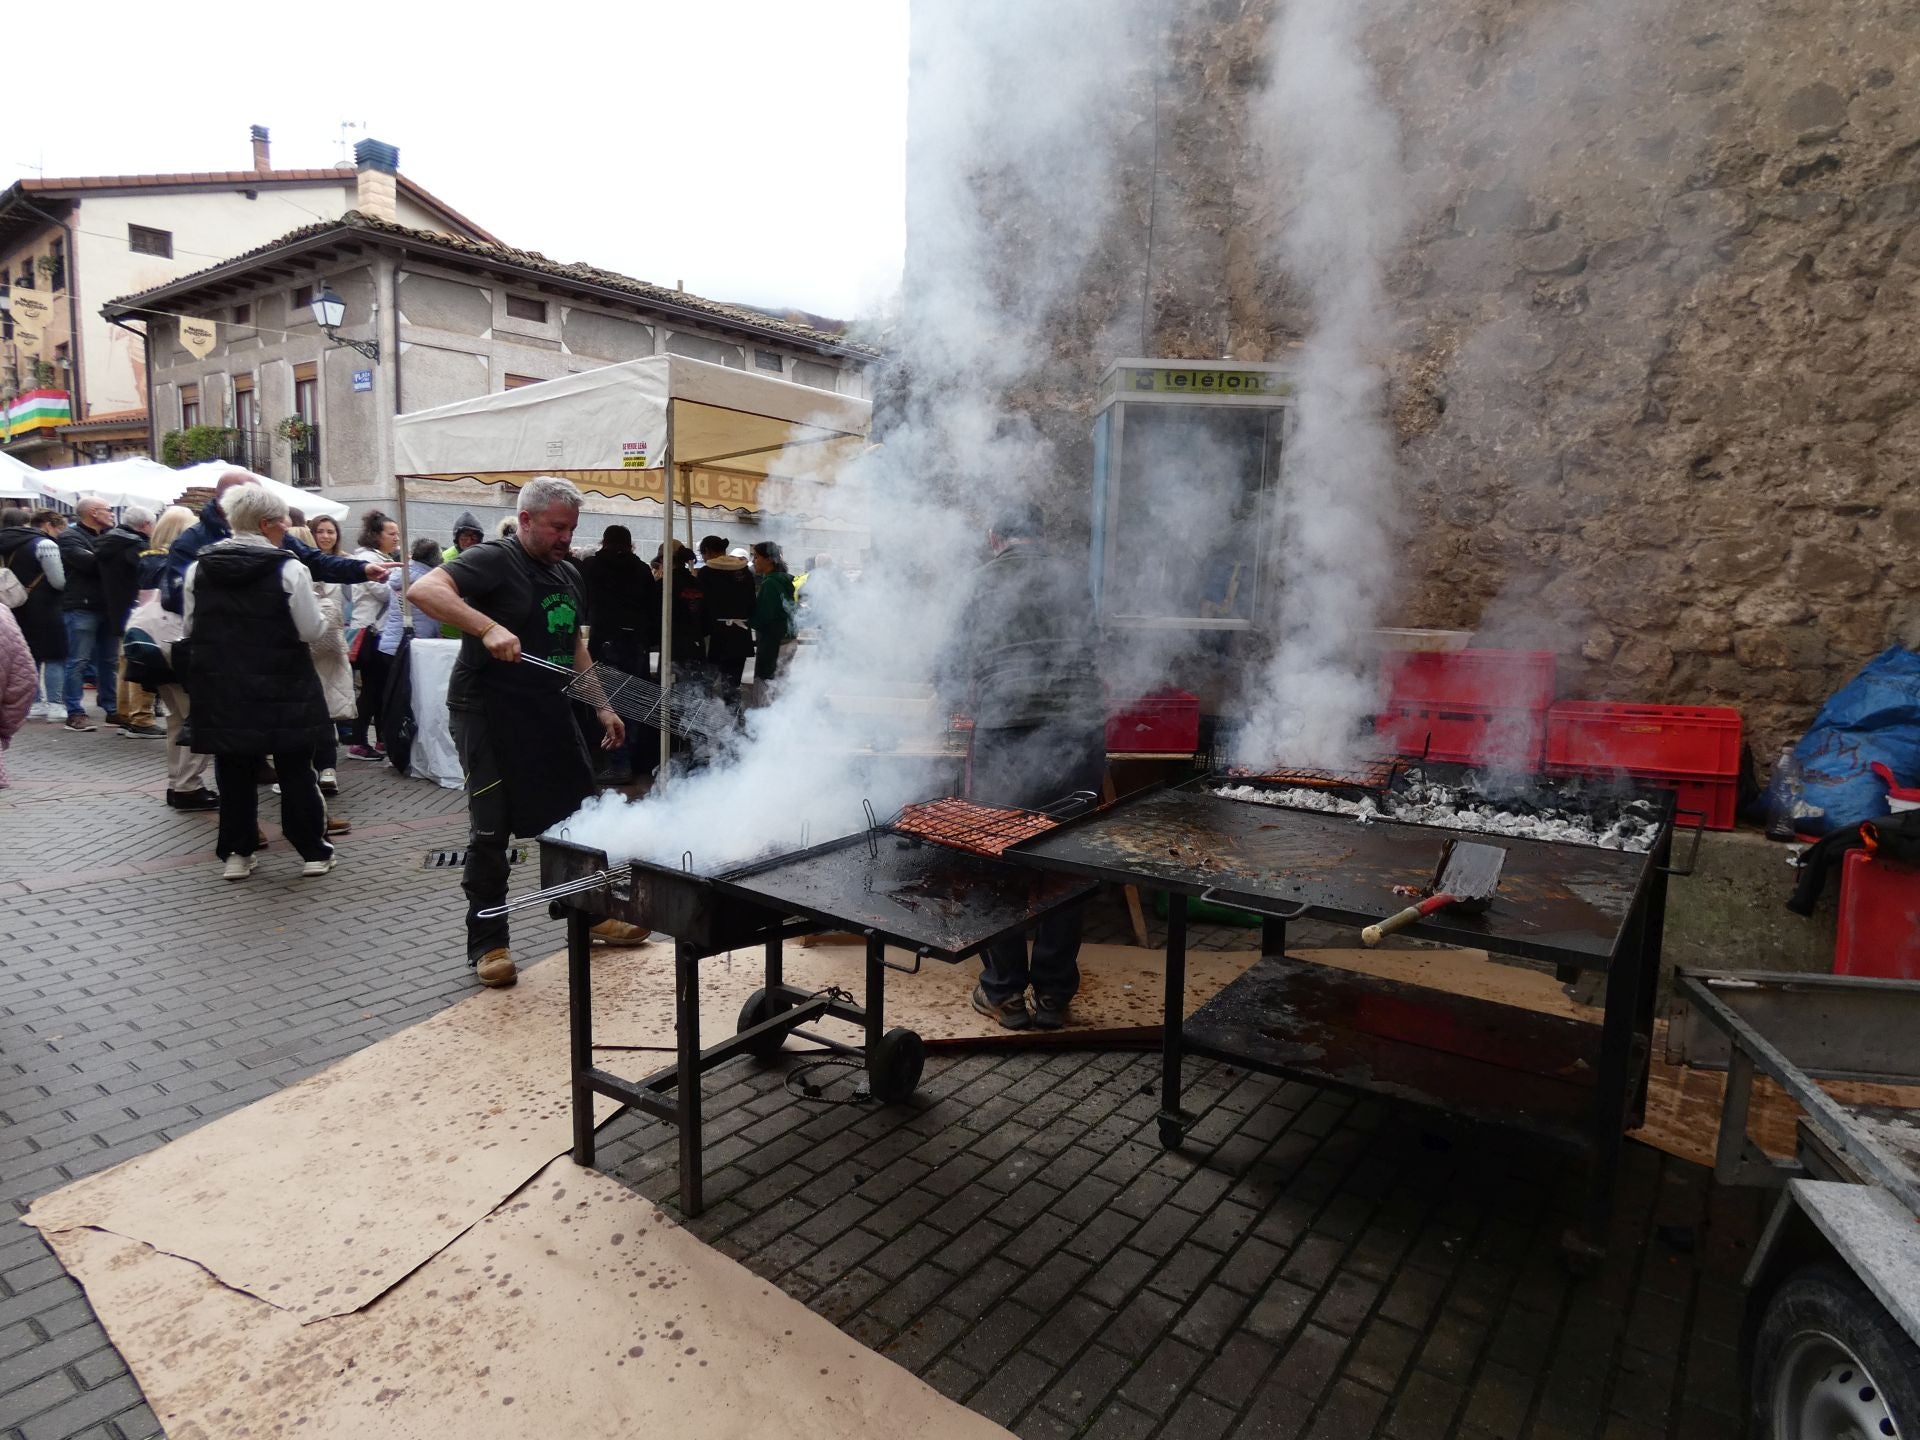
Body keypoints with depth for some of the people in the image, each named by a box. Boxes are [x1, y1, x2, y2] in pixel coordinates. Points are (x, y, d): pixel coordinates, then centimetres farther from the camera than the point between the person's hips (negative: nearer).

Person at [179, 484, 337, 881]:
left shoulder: (198, 569, 1)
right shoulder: (289, 568, -13)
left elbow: (190, 630, 8)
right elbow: (311, 630, -13)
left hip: (221, 689, 3)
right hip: (281, 689, -3)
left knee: (233, 771, 13)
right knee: (296, 771, 7)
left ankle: (235, 853, 18)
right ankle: (313, 851, 13)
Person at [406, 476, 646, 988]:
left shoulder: (569, 575, 15)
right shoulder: (494, 561, -10)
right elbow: (424, 591, -25)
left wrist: (602, 707, 17)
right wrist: (489, 628, -37)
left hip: (550, 714, 8)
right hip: (488, 715, -8)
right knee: (491, 833, -1)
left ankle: (592, 914, 30)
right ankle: (488, 944, 12)